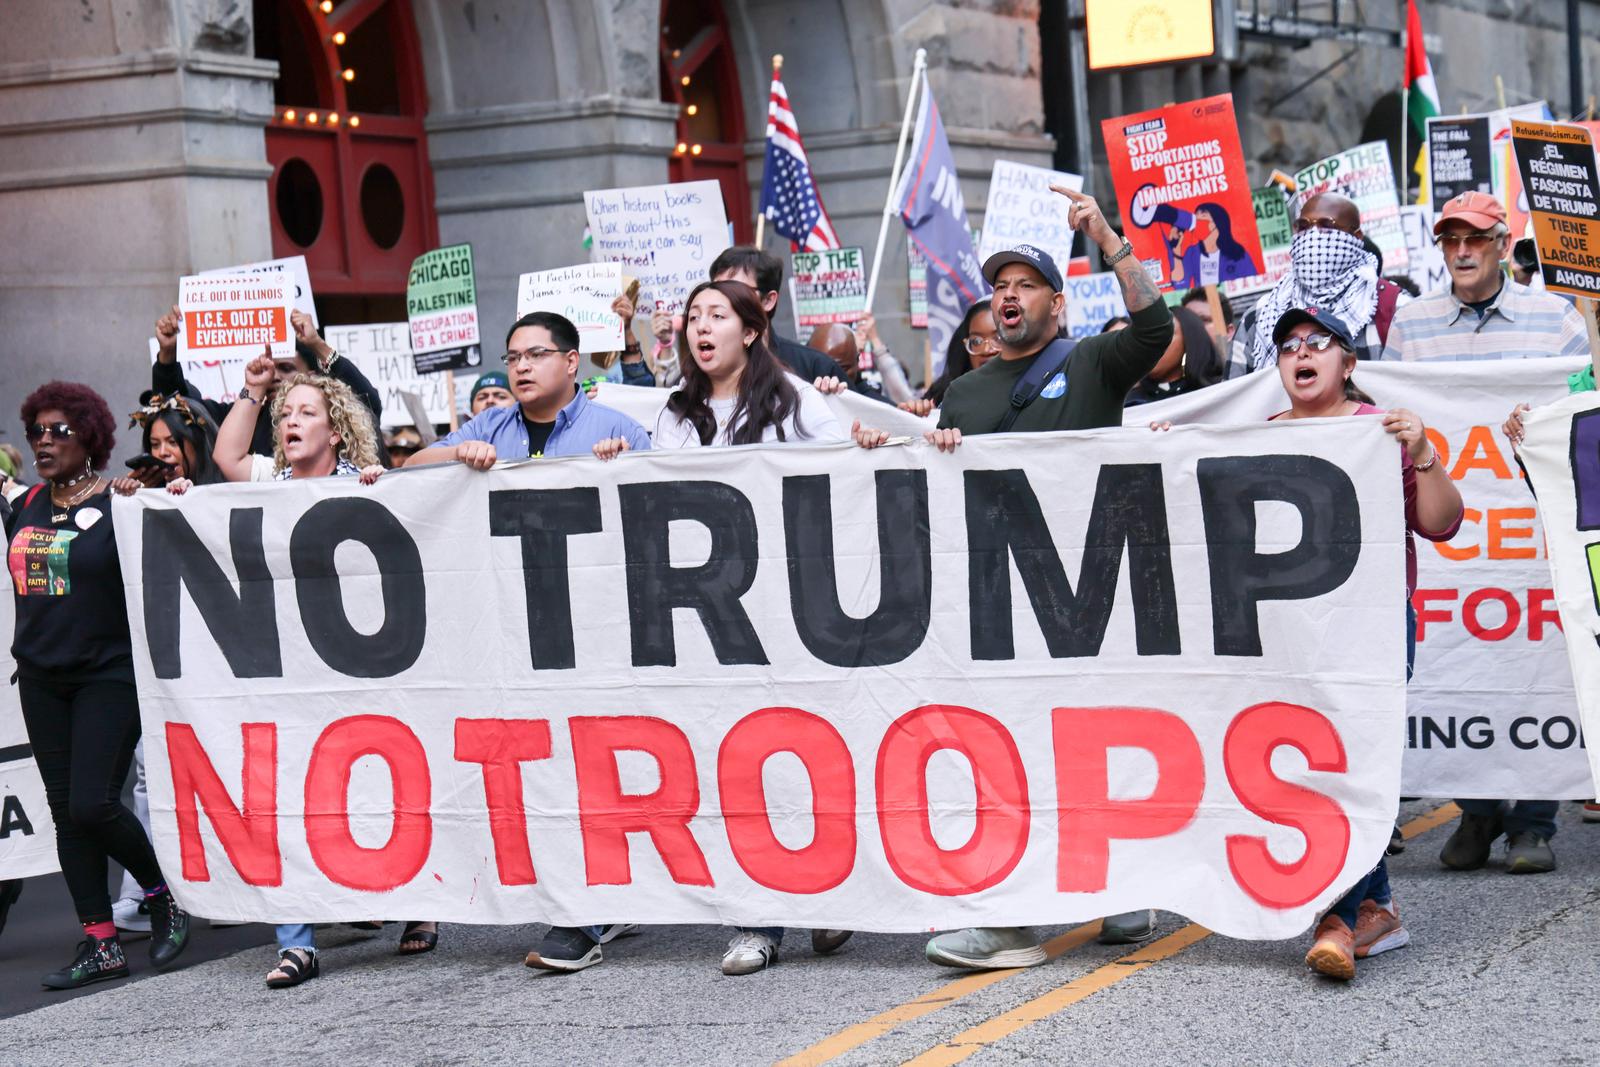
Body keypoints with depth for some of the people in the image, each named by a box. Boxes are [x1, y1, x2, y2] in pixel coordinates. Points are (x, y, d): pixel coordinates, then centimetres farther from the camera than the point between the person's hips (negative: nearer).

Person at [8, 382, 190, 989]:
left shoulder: (118, 504, -8)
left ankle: (164, 893, 12)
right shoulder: (27, 506, 9)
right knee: (65, 808, 5)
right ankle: (100, 944, 10)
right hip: (42, 677, 6)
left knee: (93, 803, -14)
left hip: (109, 674, -6)